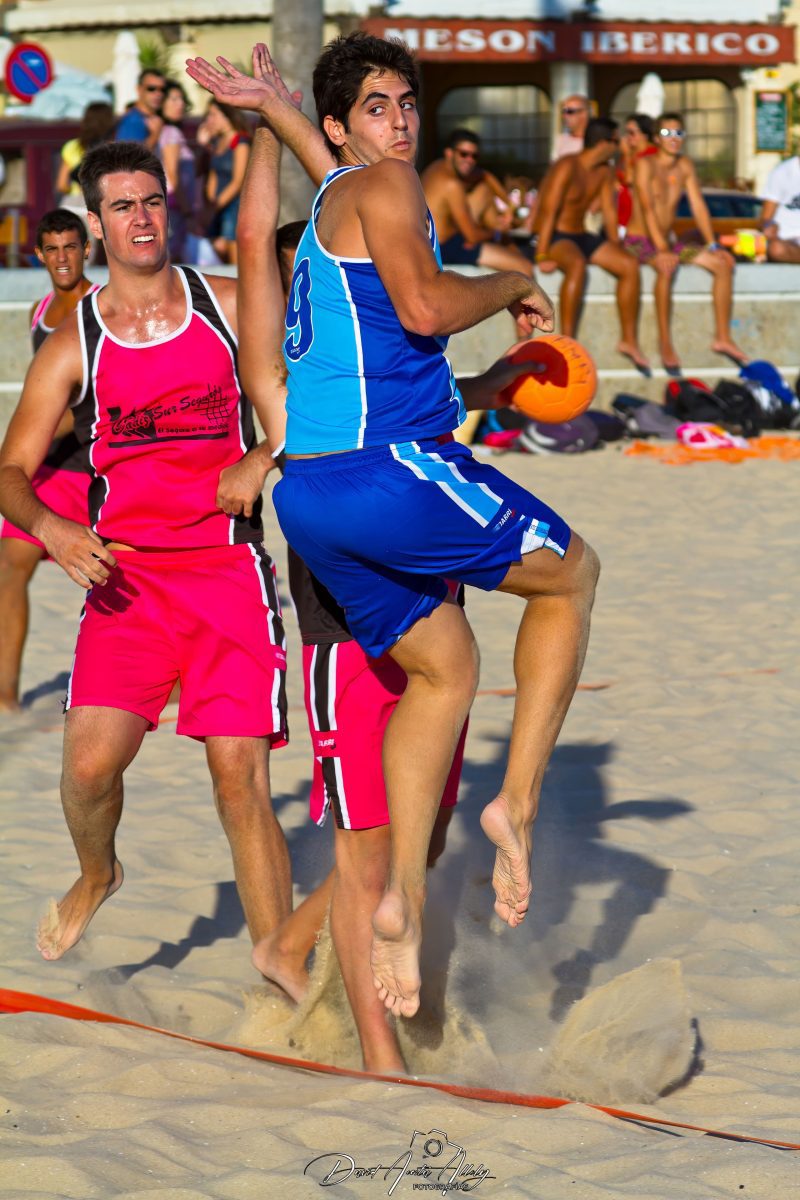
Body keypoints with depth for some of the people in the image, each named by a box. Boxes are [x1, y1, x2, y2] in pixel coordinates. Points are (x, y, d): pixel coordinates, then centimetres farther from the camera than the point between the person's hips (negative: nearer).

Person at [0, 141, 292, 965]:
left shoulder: (231, 308, 5)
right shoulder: (73, 345, 5)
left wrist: (263, 459, -9)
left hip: (229, 567, -1)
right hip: (125, 573, 1)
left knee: (239, 779, -9)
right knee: (90, 763, -14)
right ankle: (96, 875, 21)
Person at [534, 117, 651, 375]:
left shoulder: (604, 172, 8)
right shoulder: (567, 167, -18)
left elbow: (609, 211, 14)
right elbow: (548, 212, -22)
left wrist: (614, 249, 5)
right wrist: (542, 257, -28)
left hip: (581, 236, 8)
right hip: (553, 237, -8)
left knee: (629, 265, -12)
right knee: (577, 264, -40)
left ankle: (629, 339, -4)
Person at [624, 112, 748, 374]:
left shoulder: (685, 165, 8)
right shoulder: (645, 164, -12)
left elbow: (699, 207, 6)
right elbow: (648, 208, -21)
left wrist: (711, 245, -5)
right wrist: (662, 251, -31)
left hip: (667, 241, 7)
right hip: (639, 241, -7)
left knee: (724, 263, -5)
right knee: (667, 267, -38)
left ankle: (723, 337, -4)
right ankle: (665, 342, -34)